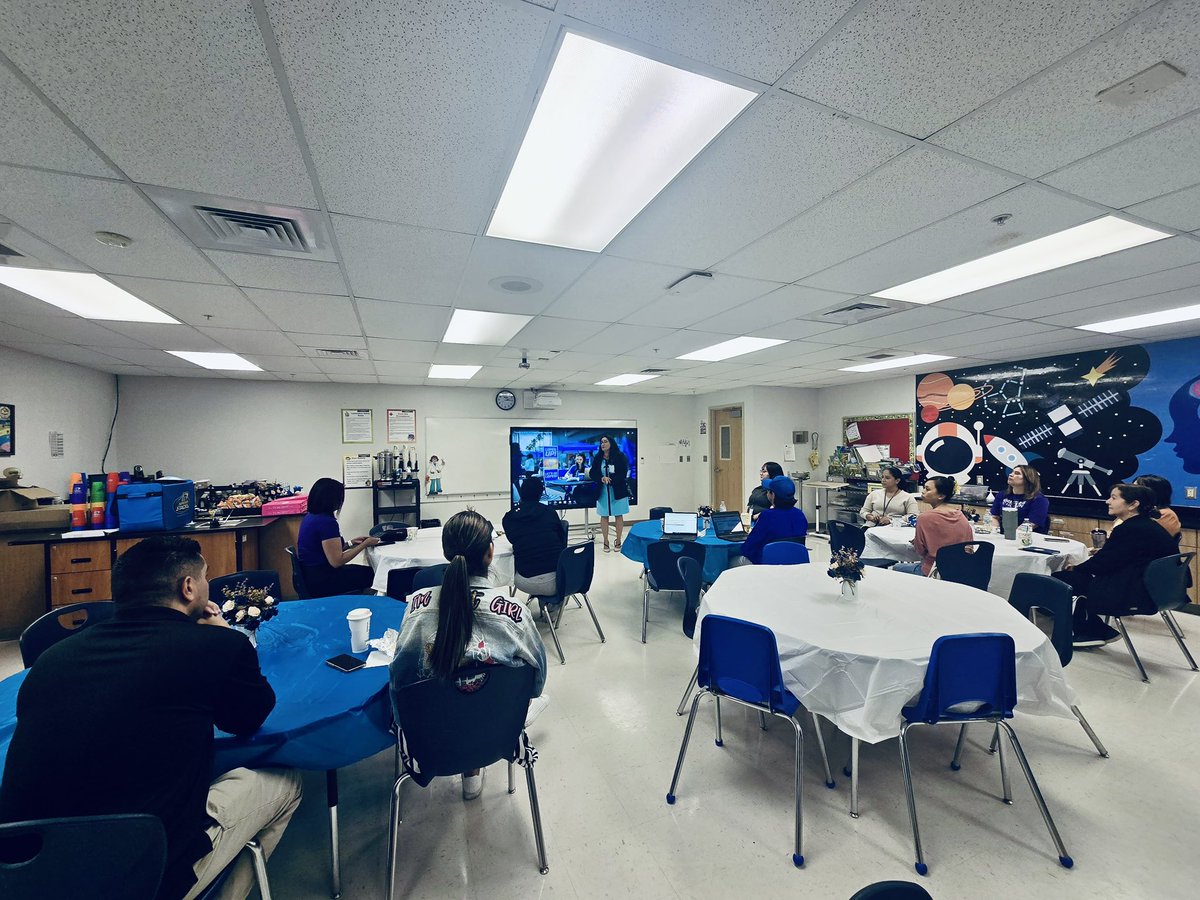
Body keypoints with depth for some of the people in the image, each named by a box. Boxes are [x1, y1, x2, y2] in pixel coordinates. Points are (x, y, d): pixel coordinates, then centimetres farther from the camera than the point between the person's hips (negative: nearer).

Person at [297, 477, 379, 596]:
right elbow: (337, 561, -23)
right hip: (321, 581, -9)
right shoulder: (327, 522, -23)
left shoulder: (310, 517, 6)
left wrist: (350, 543, 8)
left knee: (364, 570, 19)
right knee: (371, 573, 6)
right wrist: (365, 544, -14)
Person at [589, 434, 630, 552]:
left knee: (619, 515, 5)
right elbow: (592, 473, 2)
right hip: (602, 491, 2)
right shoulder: (597, 458, 4)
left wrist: (610, 479, -20)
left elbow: (623, 474, -10)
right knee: (604, 516, 6)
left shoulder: (620, 457, -5)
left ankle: (618, 541, 19)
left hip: (618, 490, -2)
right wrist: (602, 479, -17)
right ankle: (606, 542, 17)